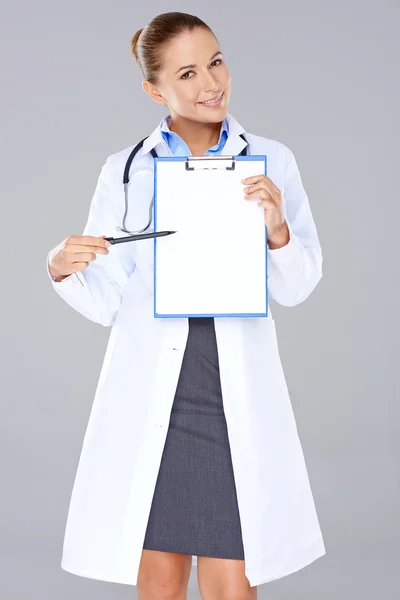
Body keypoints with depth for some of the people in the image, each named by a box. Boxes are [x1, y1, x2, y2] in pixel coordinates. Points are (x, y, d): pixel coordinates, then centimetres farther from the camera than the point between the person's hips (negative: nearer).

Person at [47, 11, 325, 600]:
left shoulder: (271, 161, 7)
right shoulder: (125, 171, 7)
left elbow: (296, 288, 5)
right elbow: (105, 302, 8)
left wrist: (277, 230, -14)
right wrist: (63, 270, -12)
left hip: (238, 395, 0)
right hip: (150, 392, 0)